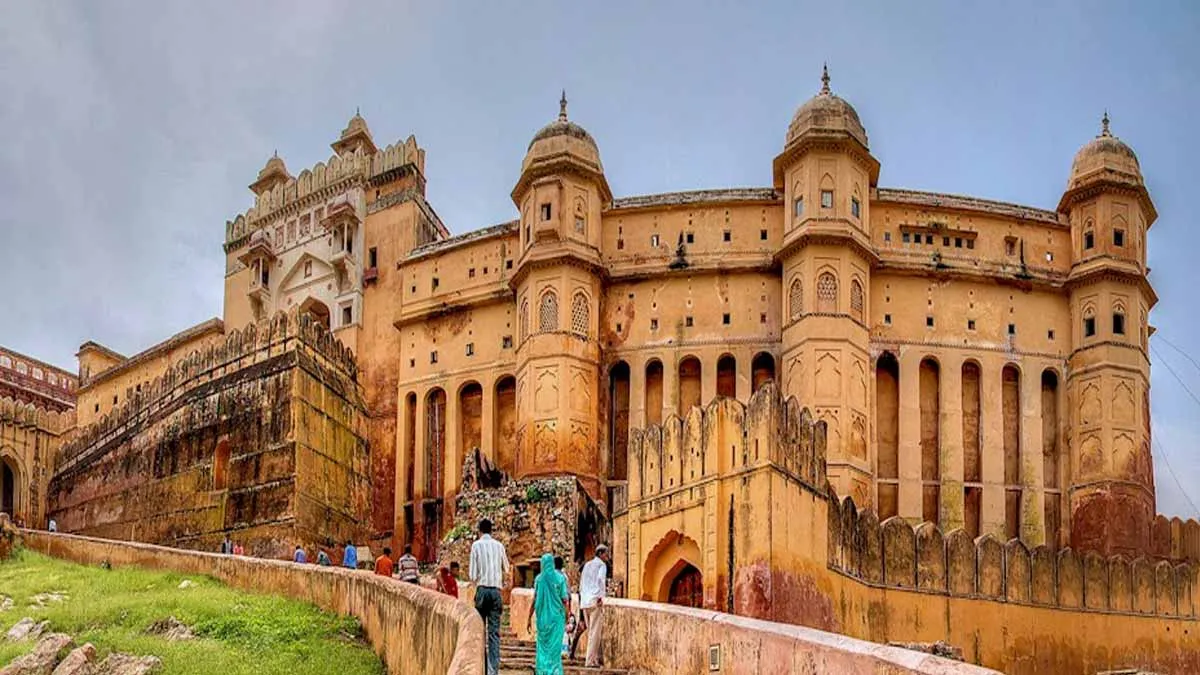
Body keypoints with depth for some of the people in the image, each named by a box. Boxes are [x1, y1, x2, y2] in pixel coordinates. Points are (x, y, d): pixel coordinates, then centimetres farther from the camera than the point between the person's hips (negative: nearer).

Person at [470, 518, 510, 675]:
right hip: (496, 590, 2)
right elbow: (506, 570, 15)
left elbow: (473, 574, -2)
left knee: (480, 630, 6)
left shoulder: (476, 545, -1)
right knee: (494, 632, 0)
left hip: (482, 589, -2)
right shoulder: (499, 545, 7)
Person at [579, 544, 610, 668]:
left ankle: (595, 658, 8)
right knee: (595, 632, -7)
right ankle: (590, 661, -11)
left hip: (584, 602, 7)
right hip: (595, 602, -7)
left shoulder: (587, 565, 22)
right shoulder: (602, 565, 0)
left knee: (591, 632, 11)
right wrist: (601, 596, -19)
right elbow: (600, 579, -19)